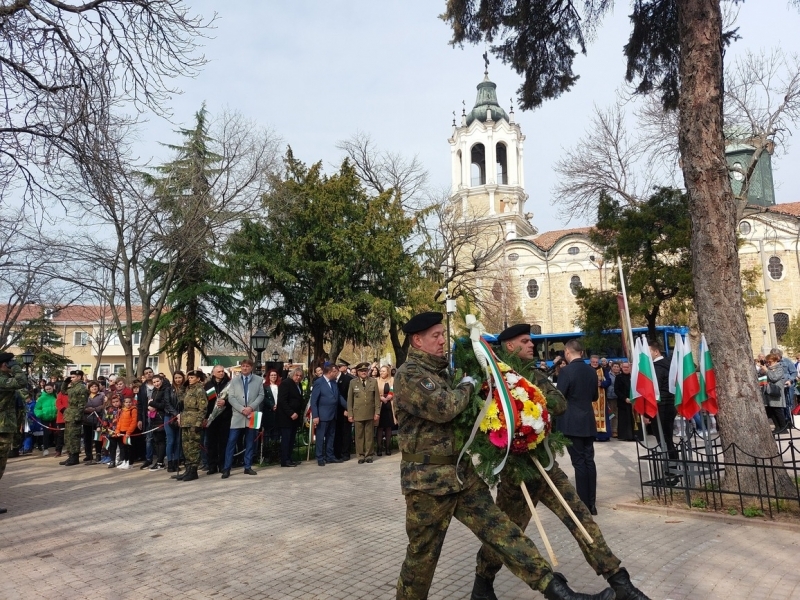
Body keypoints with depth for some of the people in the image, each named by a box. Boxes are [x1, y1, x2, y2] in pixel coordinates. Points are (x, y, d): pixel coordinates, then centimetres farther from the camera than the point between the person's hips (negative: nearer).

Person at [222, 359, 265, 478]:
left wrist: (251, 407, -13)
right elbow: (231, 397, -1)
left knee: (250, 442, 6)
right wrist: (242, 409, -13)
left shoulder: (258, 380, 6)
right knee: (231, 441, -4)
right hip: (237, 415, -1)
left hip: (252, 414, 1)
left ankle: (248, 467, 15)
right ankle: (227, 468, 1)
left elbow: (261, 395, 1)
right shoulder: (234, 380, 6)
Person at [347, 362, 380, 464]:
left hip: (370, 413, 0)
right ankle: (361, 456, 12)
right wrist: (350, 414, 0)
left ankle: (369, 455, 15)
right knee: (359, 435, 3)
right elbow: (350, 399, 4)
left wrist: (377, 412, -1)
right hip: (358, 413, 0)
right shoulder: (353, 382, 3)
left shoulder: (373, 382, 4)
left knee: (369, 435, 6)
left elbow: (377, 398, 4)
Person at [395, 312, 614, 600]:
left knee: (500, 528, 3)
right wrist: (468, 384, -10)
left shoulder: (439, 370, 15)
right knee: (422, 553, 7)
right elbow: (443, 407, -28)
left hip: (462, 473, 8)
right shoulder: (409, 374, -14)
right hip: (429, 479, -8)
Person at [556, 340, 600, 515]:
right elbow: (594, 397, 16)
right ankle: (591, 503, 16)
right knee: (589, 460, 10)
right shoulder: (592, 371, 6)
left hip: (571, 423, -6)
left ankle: (583, 504, 4)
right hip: (588, 421, 6)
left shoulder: (566, 371, -15)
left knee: (579, 462, -2)